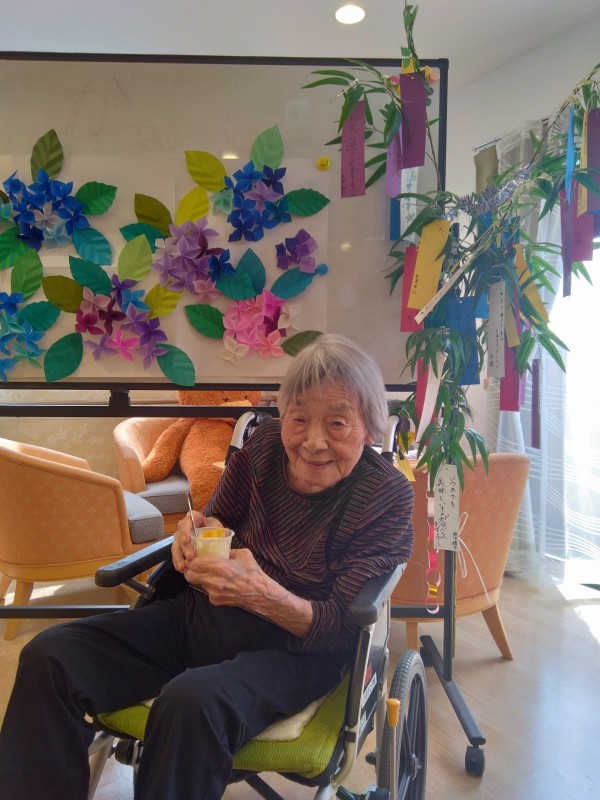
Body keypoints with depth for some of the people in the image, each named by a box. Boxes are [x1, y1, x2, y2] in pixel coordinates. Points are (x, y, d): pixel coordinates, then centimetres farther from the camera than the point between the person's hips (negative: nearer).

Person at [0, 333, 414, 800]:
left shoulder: (389, 496, -14)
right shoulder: (265, 443, -4)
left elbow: (341, 629, -14)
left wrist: (265, 595, -34)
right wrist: (196, 533, -14)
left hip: (296, 647, -4)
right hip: (202, 614, 5)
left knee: (193, 701, -37)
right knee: (49, 657, -12)